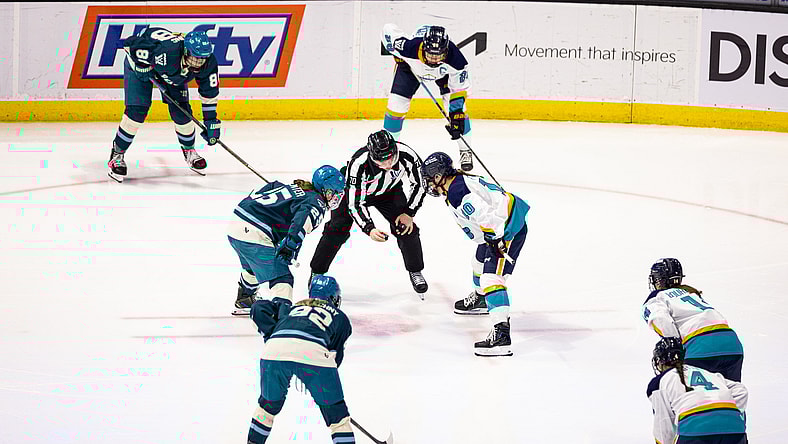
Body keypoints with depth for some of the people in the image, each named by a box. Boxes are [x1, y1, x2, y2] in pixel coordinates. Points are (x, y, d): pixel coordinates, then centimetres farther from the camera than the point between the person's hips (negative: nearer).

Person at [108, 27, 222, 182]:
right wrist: (145, 69, -26)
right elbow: (130, 43, -35)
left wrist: (211, 121, -13)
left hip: (173, 74, 4)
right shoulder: (166, 51, -46)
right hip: (140, 65, -4)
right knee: (136, 112, -15)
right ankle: (117, 155, 3)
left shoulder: (208, 63, -29)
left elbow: (209, 92, -13)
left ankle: (189, 151, 24)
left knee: (181, 112, -3)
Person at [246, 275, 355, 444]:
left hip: (275, 348, 3)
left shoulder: (290, 307, 38)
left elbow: (258, 308, 27)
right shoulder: (340, 317, 32)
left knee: (270, 402, 28)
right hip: (314, 353, -3)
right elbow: (336, 354, 29)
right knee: (336, 412, 13)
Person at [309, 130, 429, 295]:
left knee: (406, 228, -7)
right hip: (355, 190, -3)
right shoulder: (359, 164, -42)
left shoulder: (407, 155, -34)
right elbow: (355, 203, -35)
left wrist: (408, 213, -17)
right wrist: (369, 229, -45)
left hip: (389, 191, 3)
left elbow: (419, 184, -14)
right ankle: (316, 274, 8)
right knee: (338, 229, -9)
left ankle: (415, 272, 15)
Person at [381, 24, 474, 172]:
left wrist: (456, 116, -29)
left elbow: (459, 89, -26)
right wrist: (397, 55, -13)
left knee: (457, 106, -12)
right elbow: (389, 29, -24)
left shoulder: (455, 58, -41)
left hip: (444, 71, 0)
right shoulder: (409, 48, -43)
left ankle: (465, 150, 2)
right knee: (397, 104, -7)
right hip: (410, 65, 0)